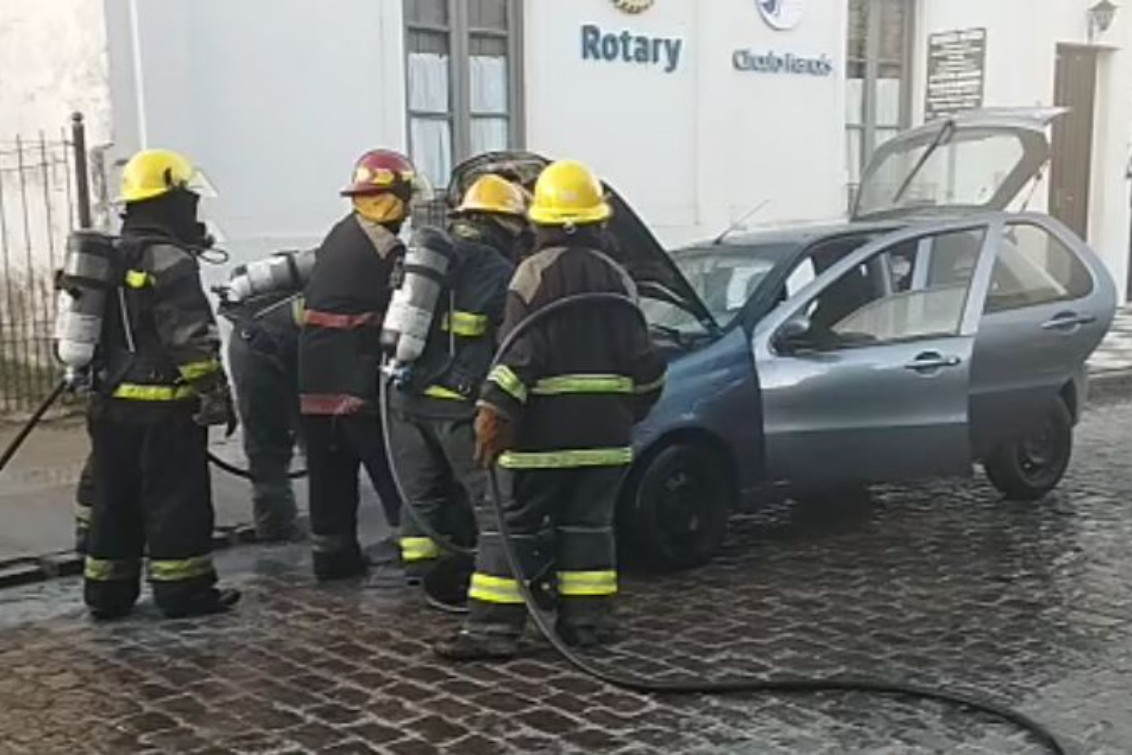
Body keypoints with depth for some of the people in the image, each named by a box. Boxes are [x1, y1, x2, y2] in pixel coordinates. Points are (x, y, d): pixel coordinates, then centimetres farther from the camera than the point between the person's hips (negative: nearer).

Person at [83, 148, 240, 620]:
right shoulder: (169, 260, -14)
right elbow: (191, 338, -20)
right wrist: (214, 393, -17)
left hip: (111, 402, 9)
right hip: (163, 404, -9)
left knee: (114, 499, 12)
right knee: (177, 500, -1)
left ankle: (107, 592, 19)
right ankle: (183, 590, 5)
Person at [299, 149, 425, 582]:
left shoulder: (340, 235, 13)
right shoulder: (386, 250, -13)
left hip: (314, 379, 8)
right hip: (357, 382, -8)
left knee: (330, 472, 15)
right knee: (394, 471, 0)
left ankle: (332, 554, 22)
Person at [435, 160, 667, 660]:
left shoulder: (536, 272, -7)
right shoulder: (616, 277, 9)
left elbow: (520, 352, -18)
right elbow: (641, 358, 11)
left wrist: (495, 411, -20)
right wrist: (634, 409, 25)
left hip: (543, 429, -5)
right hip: (605, 428, 5)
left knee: (512, 524, 0)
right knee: (588, 522, 13)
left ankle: (492, 628, -1)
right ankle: (586, 620, 15)